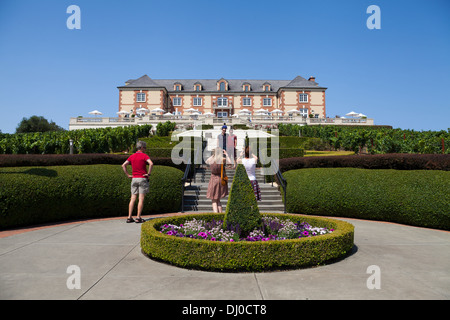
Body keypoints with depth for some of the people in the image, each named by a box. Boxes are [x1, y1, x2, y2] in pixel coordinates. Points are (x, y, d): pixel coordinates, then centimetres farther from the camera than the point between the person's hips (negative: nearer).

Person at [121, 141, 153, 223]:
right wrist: (149, 173, -12)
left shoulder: (132, 156, 11)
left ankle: (129, 217, 5)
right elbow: (151, 164, -22)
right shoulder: (144, 155, -6)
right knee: (141, 199, -2)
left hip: (134, 179, 5)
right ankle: (138, 218, -3)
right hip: (142, 179, -5)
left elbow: (123, 165, 7)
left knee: (133, 199, 6)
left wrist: (128, 175, 9)